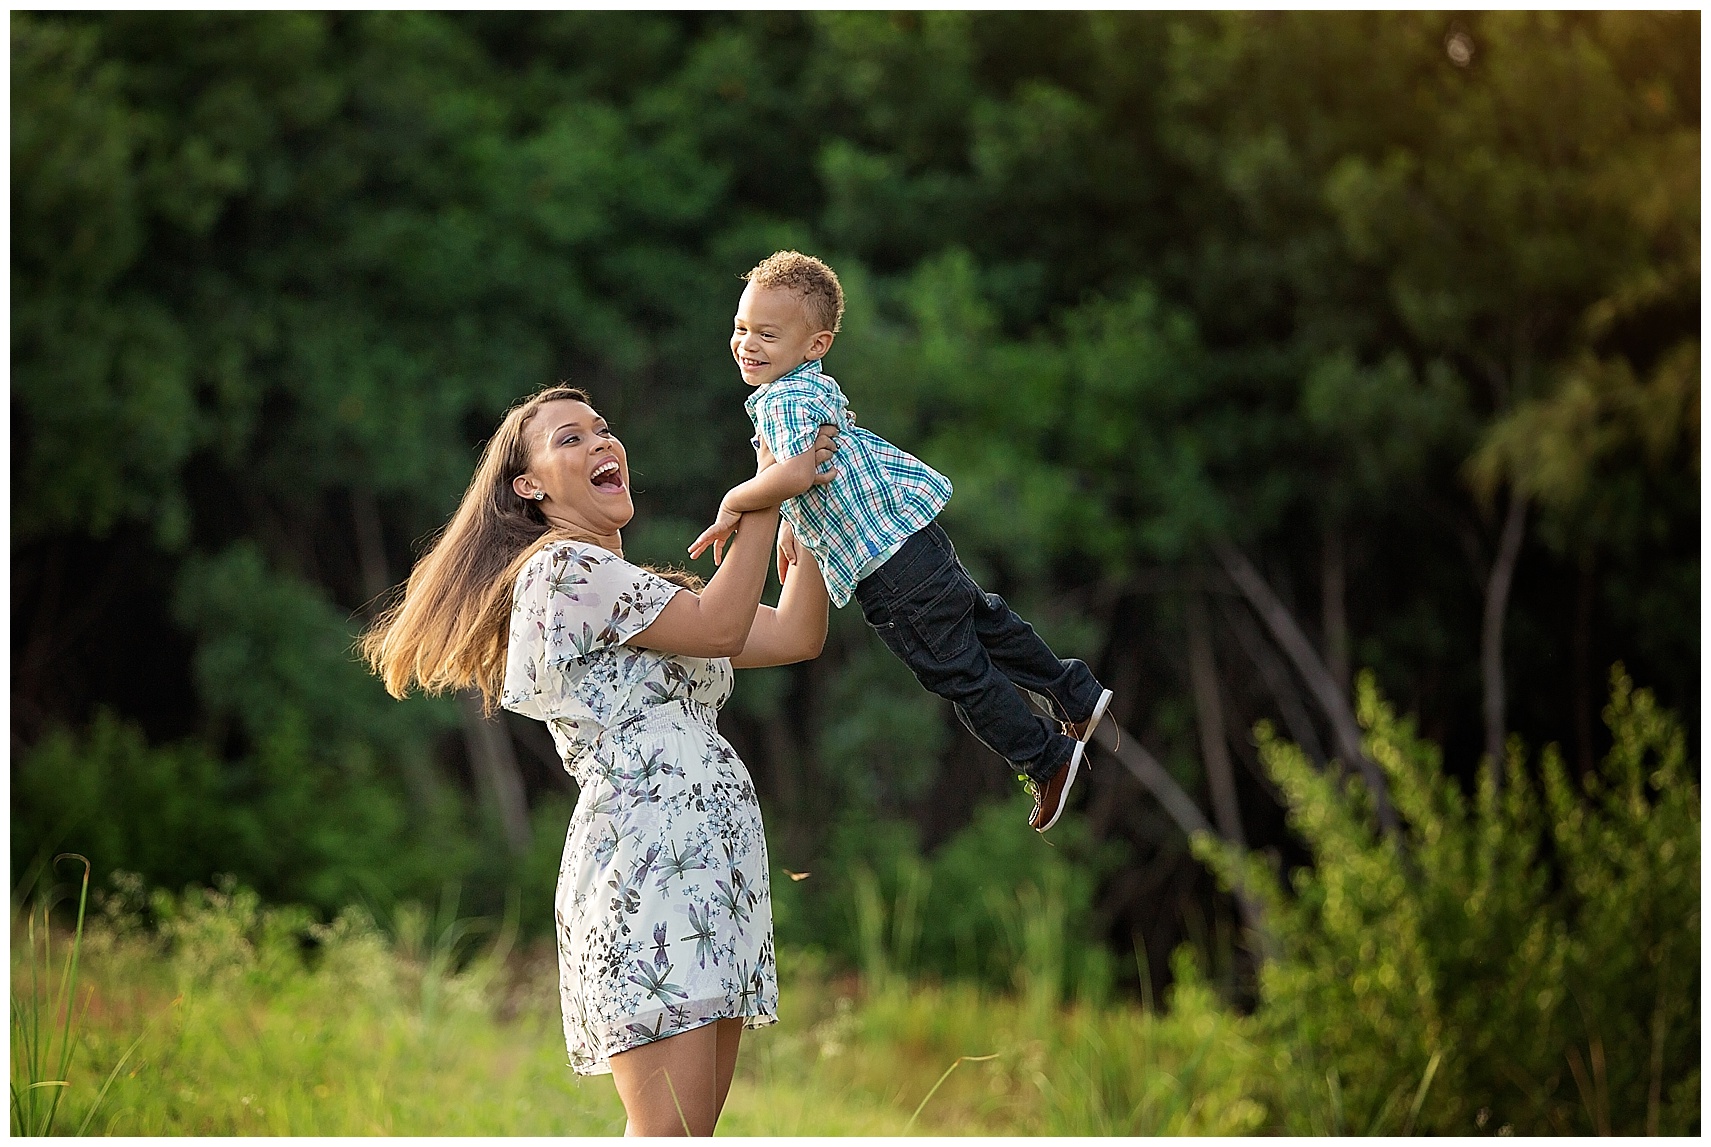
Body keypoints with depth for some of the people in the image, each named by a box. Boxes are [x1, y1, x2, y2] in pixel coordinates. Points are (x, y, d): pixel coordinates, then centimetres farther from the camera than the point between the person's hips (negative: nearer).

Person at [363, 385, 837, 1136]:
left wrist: (812, 497, 18)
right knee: (671, 1132, -18)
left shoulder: (640, 591, 27)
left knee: (695, 1130, 3)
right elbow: (718, 628, -9)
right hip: (647, 856, -10)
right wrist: (768, 496, -5)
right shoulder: (562, 568, -3)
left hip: (710, 866, 10)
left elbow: (795, 636, 21)